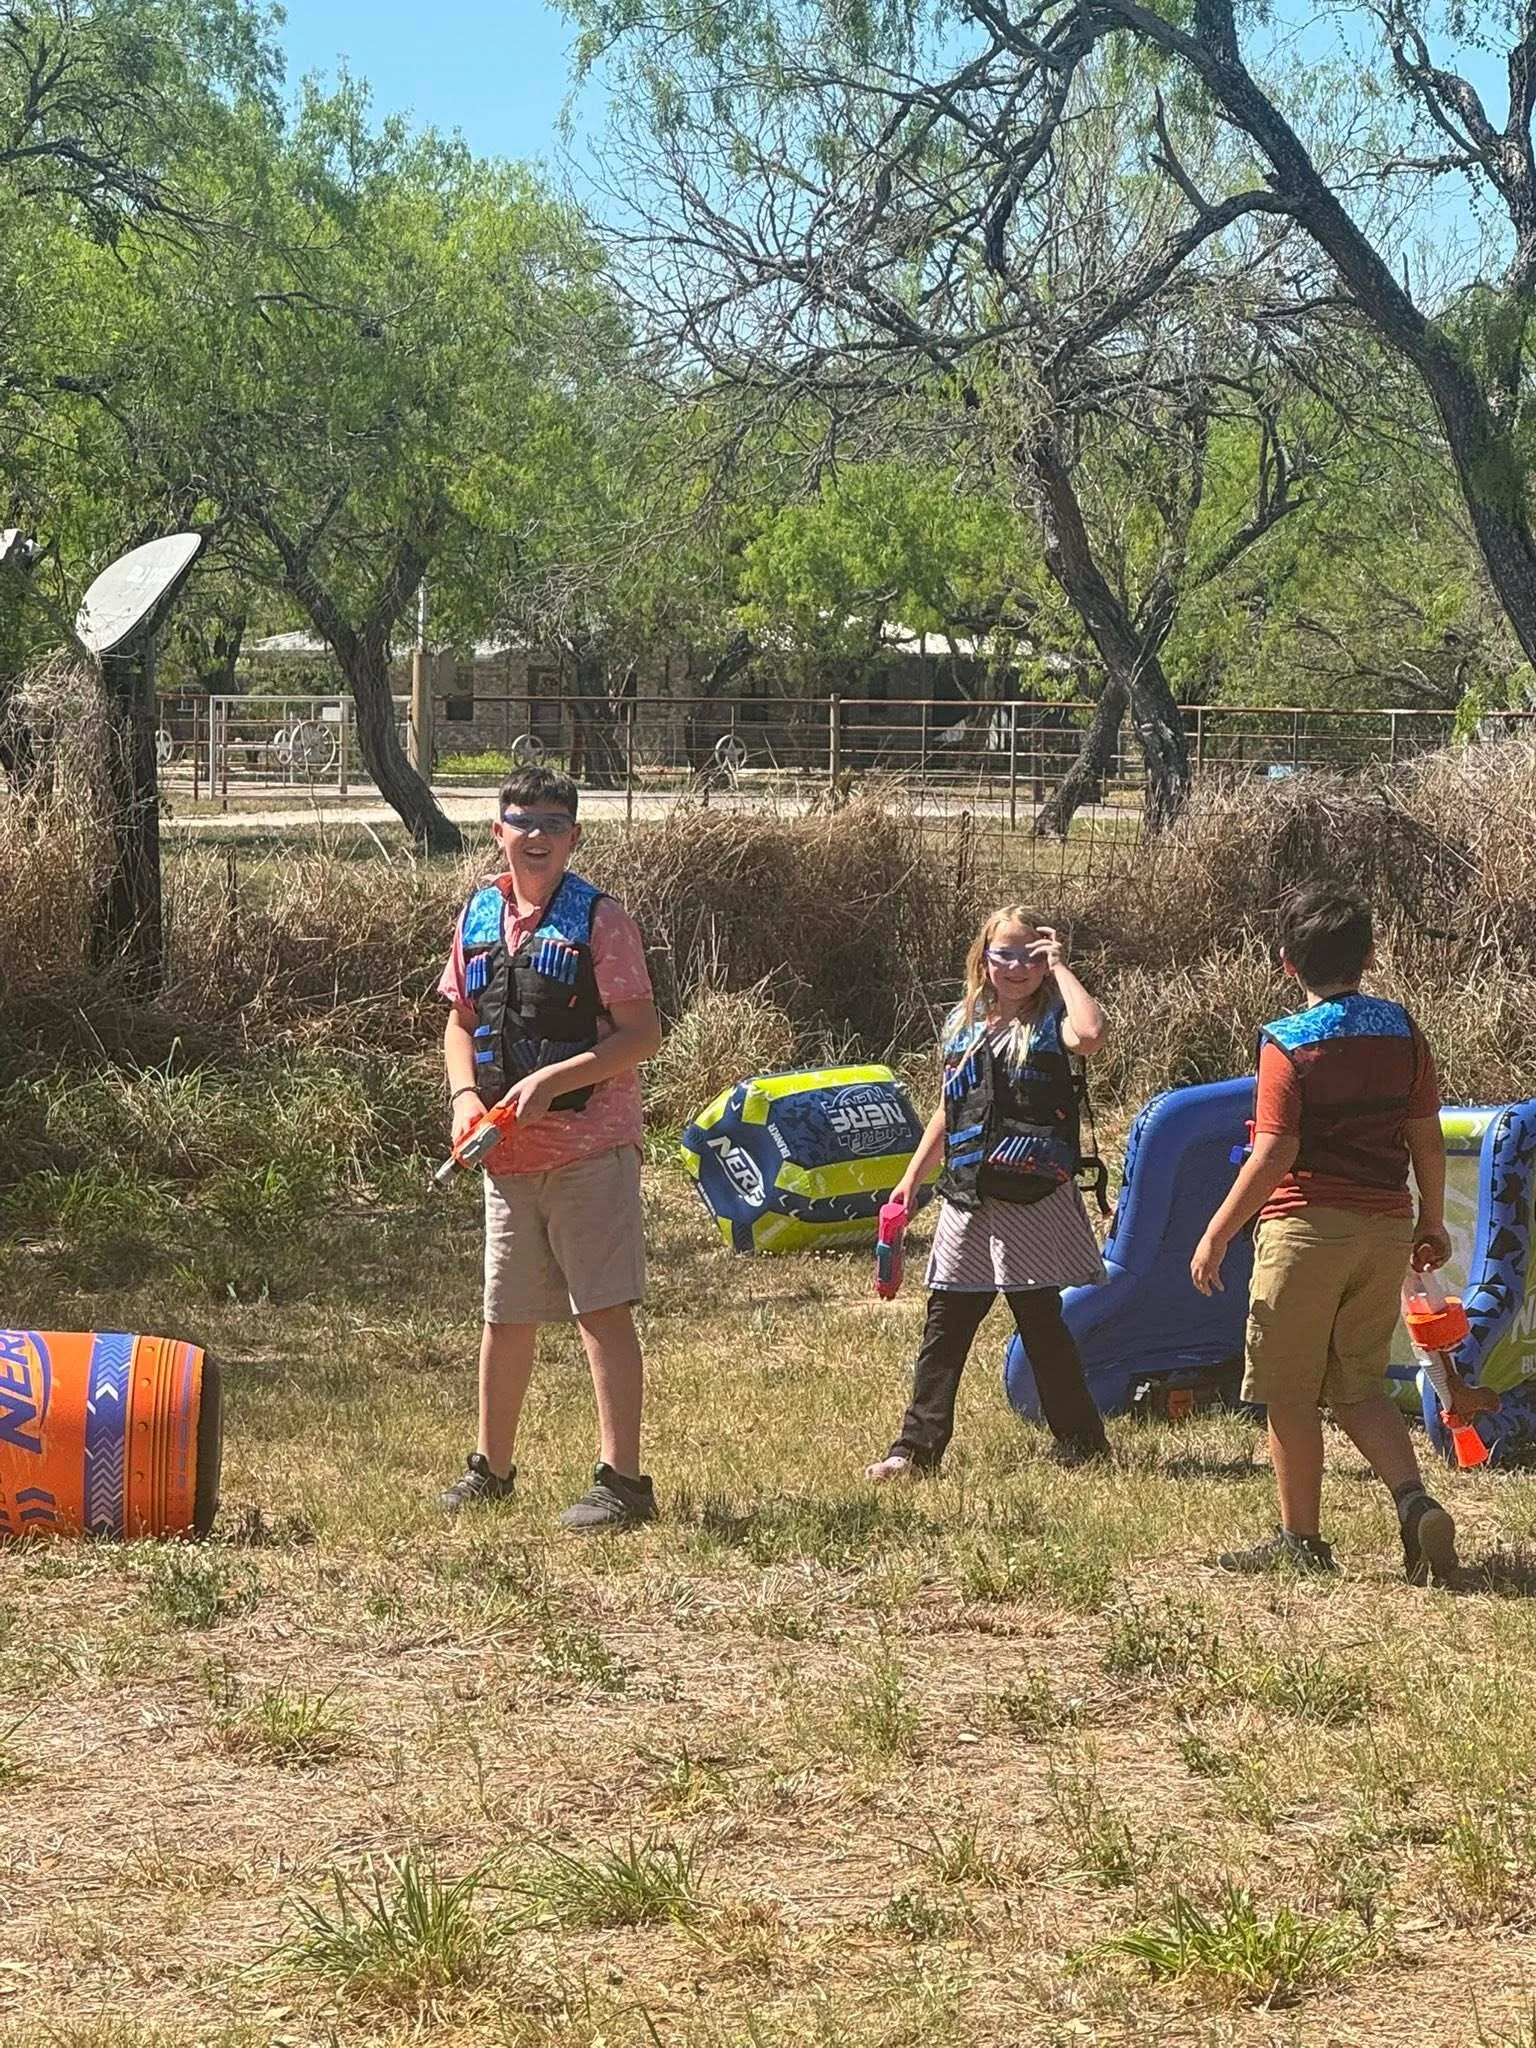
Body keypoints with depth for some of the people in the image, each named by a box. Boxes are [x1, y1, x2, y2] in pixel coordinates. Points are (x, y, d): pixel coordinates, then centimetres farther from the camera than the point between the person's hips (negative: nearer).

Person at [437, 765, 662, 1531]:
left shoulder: (598, 919, -8)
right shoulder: (479, 915, 10)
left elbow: (642, 1035, -11)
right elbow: (461, 1022, 18)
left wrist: (551, 1080, -19)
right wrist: (466, 1096, 0)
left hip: (589, 1149, -6)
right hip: (506, 1153, 6)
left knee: (603, 1312, -6)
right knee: (504, 1317, 16)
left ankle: (621, 1478, -4)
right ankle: (490, 1467, 30)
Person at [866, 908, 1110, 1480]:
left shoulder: (1050, 1022, -2)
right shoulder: (963, 1024, 13)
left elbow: (1090, 1035, -28)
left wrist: (1058, 966, -16)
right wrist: (912, 1176, 18)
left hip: (1034, 1197, -5)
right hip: (968, 1198, 5)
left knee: (1041, 1321, 1)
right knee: (945, 1324, 4)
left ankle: (1082, 1443, 13)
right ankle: (917, 1447, 7)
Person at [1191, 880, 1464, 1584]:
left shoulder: (1287, 1045, -9)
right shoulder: (1404, 1035, 5)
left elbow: (1273, 1155, -15)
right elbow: (1427, 1139, 8)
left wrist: (1217, 1235, -9)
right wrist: (1432, 1222, 21)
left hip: (1308, 1226, -5)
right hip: (1386, 1229, 5)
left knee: (1290, 1393, 6)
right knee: (1360, 1387, 14)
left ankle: (1302, 1539, 11)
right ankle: (1415, 1500, -8)